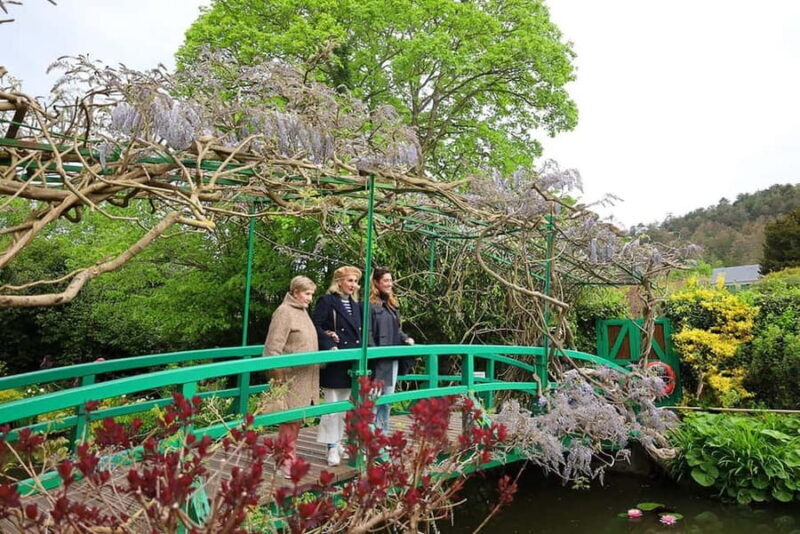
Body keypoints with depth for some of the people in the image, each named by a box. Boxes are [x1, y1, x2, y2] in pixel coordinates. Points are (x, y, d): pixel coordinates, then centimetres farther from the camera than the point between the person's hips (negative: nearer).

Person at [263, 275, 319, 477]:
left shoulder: (302, 311, 15)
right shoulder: (284, 312, -12)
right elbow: (273, 347, -16)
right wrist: (278, 374, -15)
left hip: (305, 377, 9)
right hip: (292, 376, -8)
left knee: (296, 418, 14)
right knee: (290, 419, -2)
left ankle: (289, 457, 25)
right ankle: (286, 462, 10)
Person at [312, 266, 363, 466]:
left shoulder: (355, 304, 15)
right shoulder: (327, 301, -6)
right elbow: (316, 326, -13)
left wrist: (361, 348, 3)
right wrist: (330, 346, -22)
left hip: (351, 362, 7)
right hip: (334, 361, -7)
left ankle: (339, 442, 25)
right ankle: (332, 447, 8)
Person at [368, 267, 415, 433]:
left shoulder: (392, 304, 15)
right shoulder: (370, 304, -10)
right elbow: (367, 332, -14)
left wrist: (405, 339, 3)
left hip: (393, 359, 8)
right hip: (378, 360, -8)